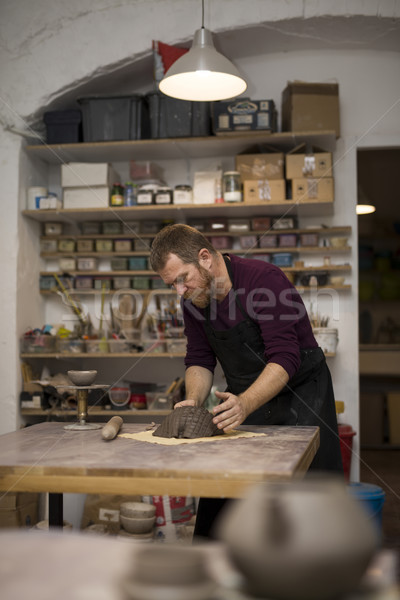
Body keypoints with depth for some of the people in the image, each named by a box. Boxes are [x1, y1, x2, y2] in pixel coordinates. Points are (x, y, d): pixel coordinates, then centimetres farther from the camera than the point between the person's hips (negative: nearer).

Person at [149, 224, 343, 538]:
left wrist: (245, 404, -43)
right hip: (243, 399, 6)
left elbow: (284, 358, -30)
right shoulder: (194, 299, -4)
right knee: (217, 494, 4)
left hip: (299, 392, -5)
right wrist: (194, 400, -18)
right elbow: (200, 360, 1)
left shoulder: (265, 279, -25)